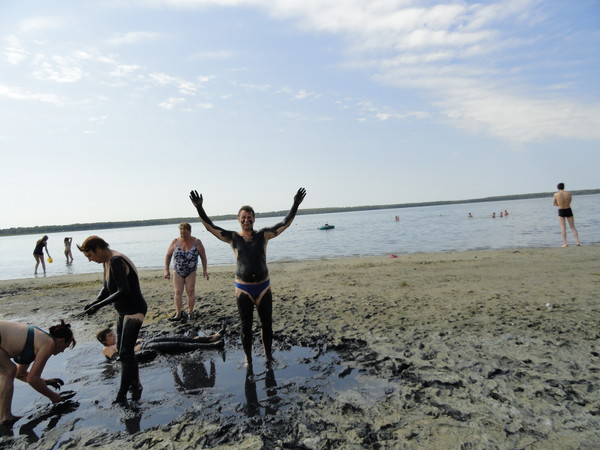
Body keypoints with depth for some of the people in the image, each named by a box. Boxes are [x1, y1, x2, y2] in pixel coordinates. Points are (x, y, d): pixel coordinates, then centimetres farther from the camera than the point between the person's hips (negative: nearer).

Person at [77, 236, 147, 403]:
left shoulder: (116, 262, -24)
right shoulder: (107, 261, 6)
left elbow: (124, 291, -31)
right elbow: (106, 288, 12)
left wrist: (100, 305, -26)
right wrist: (95, 301, -5)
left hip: (134, 311, -10)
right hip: (124, 311, 10)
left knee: (125, 353, -5)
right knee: (122, 349, 16)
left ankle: (122, 396, 6)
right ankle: (135, 385, 30)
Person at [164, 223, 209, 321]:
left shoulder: (197, 242, -8)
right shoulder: (175, 241, -4)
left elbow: (203, 256, -1)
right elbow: (168, 255, 3)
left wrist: (204, 270, -4)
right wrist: (166, 270, -1)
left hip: (191, 272, -1)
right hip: (177, 272, 2)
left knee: (190, 292, -1)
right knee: (178, 292, -3)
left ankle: (190, 312, 11)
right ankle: (178, 313, 2)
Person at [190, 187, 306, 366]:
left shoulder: (263, 235, 0)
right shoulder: (233, 237, -1)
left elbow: (285, 224, -3)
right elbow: (210, 227, -5)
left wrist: (295, 205, -11)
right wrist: (199, 208, -15)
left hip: (263, 287, 1)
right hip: (243, 289, -1)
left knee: (266, 324, 12)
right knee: (246, 326, 10)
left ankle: (268, 354, 31)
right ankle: (248, 357, 27)